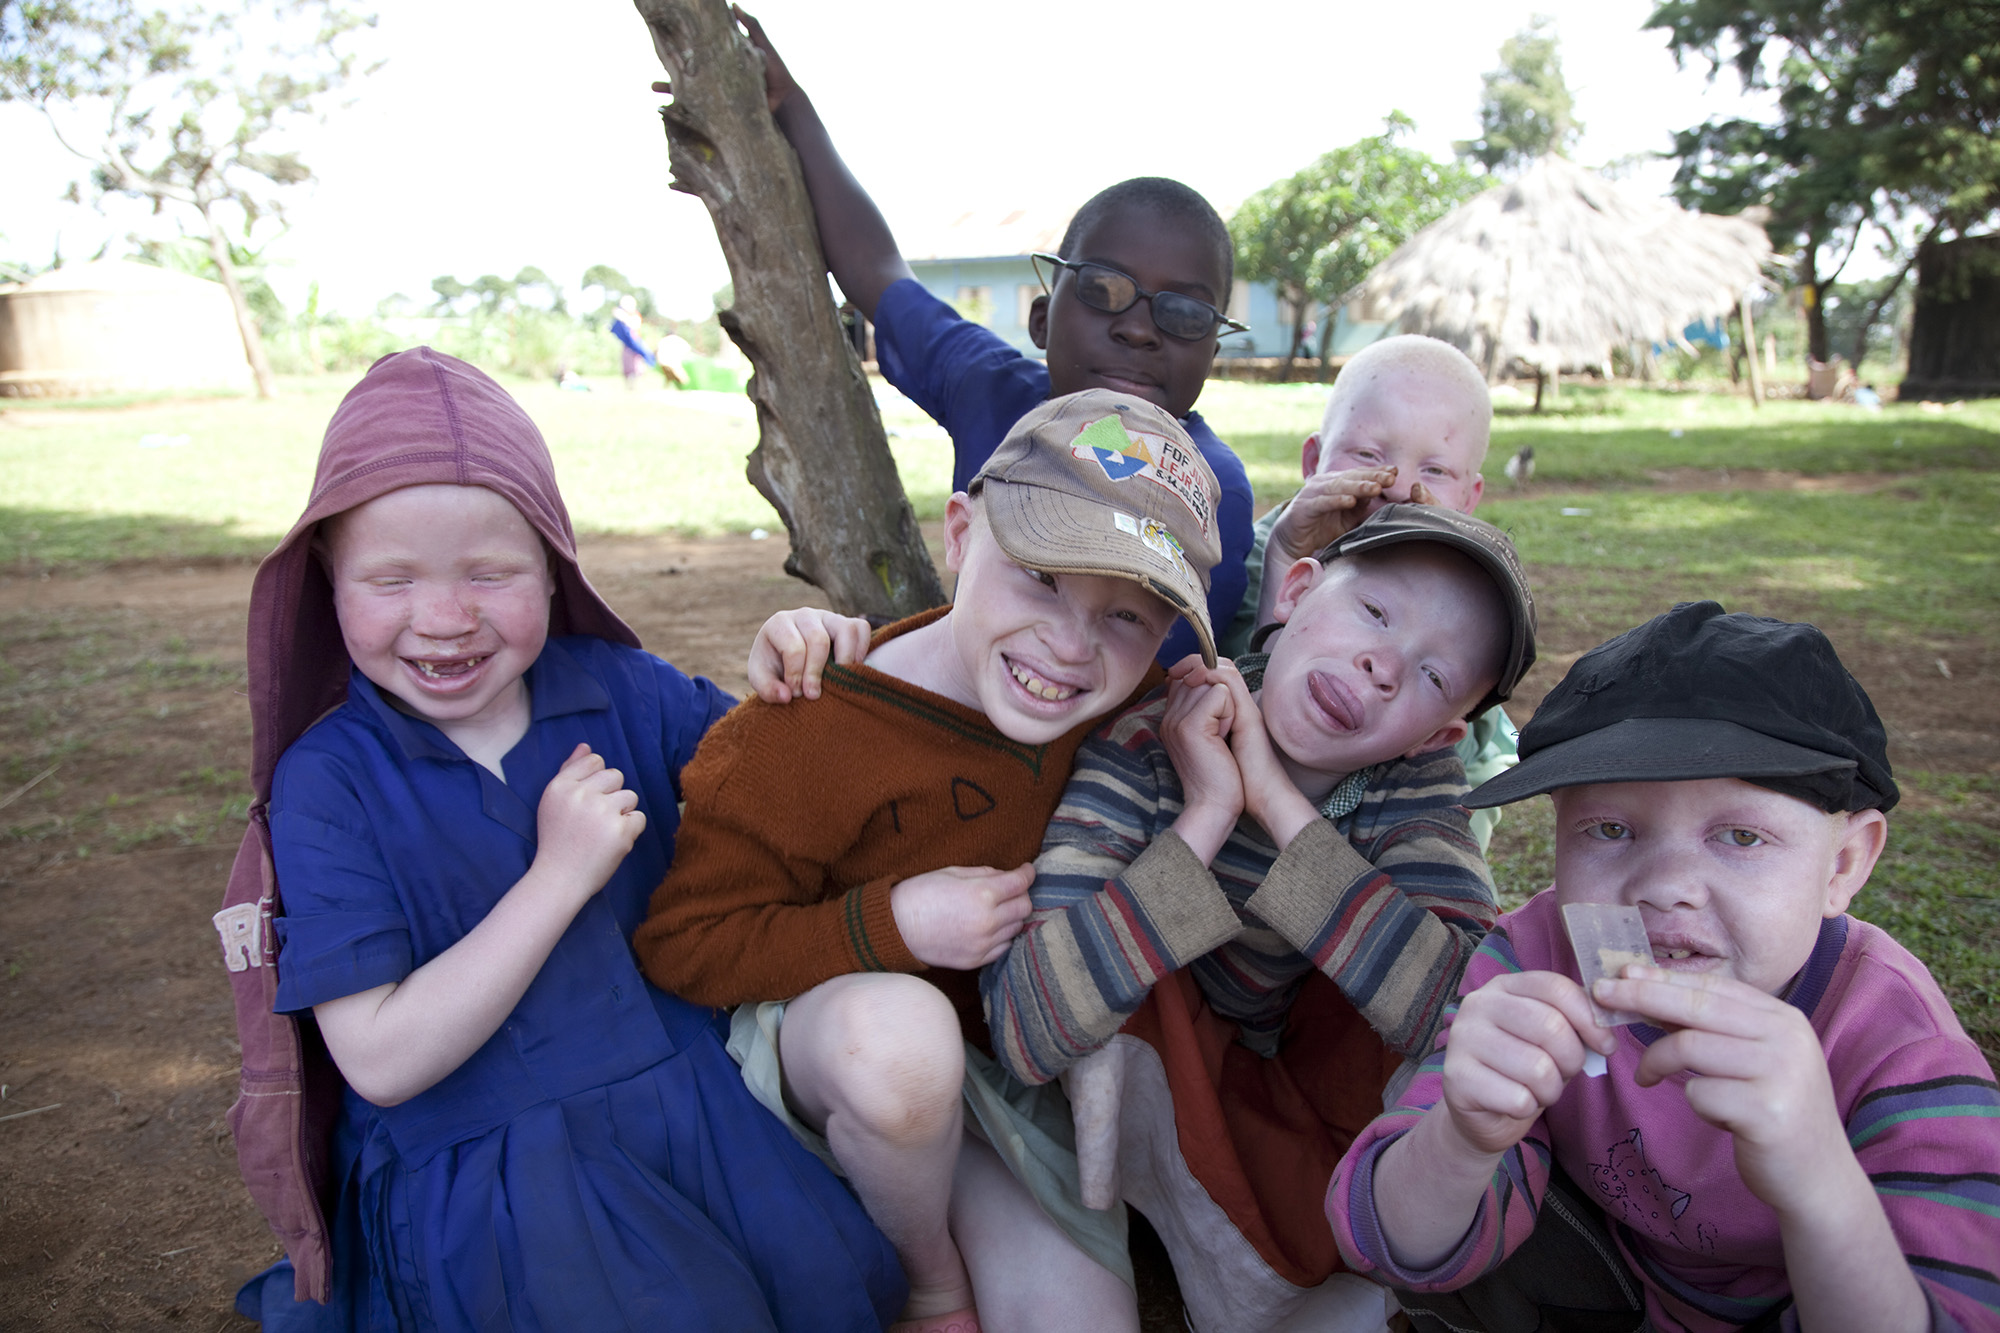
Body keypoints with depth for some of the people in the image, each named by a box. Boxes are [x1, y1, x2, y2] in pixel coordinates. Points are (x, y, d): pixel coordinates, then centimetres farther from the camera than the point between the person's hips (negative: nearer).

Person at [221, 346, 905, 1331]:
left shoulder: (617, 689, -2)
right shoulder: (327, 780, -12)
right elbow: (380, 1062, -16)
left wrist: (798, 682, -10)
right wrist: (558, 877, -23)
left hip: (679, 1093, 4)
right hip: (477, 1166, -3)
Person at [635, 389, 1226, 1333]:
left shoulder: (1132, 708, -8)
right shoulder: (808, 734, -24)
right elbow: (677, 943, -19)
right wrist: (888, 928, -30)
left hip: (1031, 1074, 4)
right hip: (825, 1034, -3)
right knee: (898, 1029, -40)